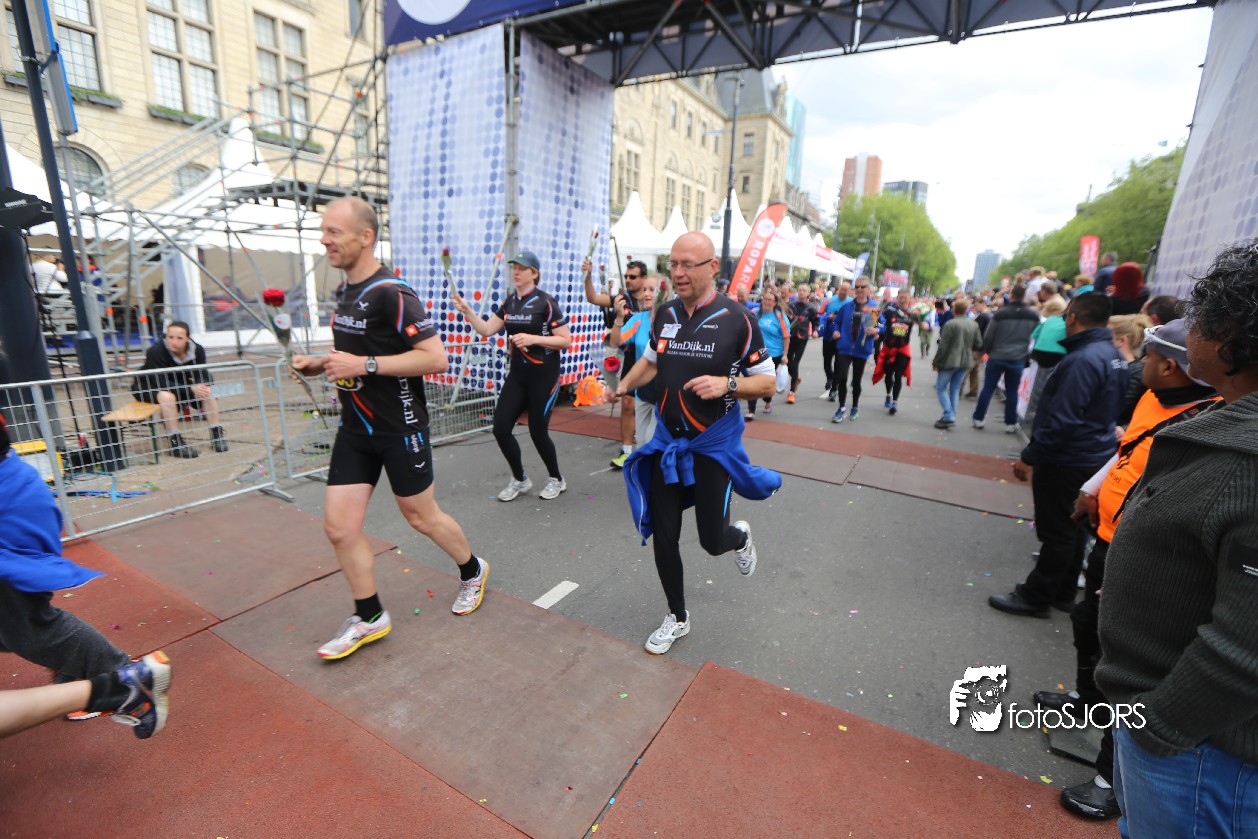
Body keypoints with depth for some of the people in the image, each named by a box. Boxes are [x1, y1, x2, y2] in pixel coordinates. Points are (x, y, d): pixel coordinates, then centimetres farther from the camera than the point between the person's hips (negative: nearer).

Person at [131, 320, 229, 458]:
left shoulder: (197, 350, -13)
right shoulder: (156, 351, -27)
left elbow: (202, 375, -14)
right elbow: (161, 383, -33)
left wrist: (201, 385, -38)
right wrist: (191, 389, -44)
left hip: (178, 385, 5)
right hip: (148, 387, -5)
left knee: (207, 391, -18)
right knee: (167, 396, -36)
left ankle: (216, 433, -12)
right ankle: (175, 443, -30)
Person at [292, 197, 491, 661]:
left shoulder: (392, 293, -18)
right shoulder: (345, 289, 9)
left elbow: (436, 357, -24)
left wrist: (365, 365, -25)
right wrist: (321, 364, 5)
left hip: (400, 429, -7)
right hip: (355, 429, 8)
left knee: (422, 518, 9)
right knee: (338, 526, 5)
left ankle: (473, 571, 37)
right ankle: (369, 617, 24)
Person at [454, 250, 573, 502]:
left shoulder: (546, 303, -11)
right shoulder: (509, 302, 8)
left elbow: (566, 341, -13)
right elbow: (487, 329, 6)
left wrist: (533, 339, -22)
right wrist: (467, 311, -9)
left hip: (543, 376, -6)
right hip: (517, 374, 6)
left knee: (537, 431, -1)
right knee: (500, 428, 0)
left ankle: (557, 480, 24)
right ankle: (519, 480, 21)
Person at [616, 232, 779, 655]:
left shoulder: (736, 318, -13)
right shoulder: (665, 314, 2)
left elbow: (767, 382, -8)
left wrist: (726, 383, -26)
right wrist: (622, 385, 3)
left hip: (713, 443, -4)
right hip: (667, 440, 4)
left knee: (712, 540, 3)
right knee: (663, 538, 7)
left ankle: (740, 536, 43)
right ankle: (676, 617, 31)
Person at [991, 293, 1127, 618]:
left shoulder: (1083, 360, -24)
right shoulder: (1112, 354, 7)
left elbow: (1062, 420, -26)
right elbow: (1109, 410, 16)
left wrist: (1028, 457, -18)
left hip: (1066, 461, -10)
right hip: (1091, 456, 10)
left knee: (1057, 532, 2)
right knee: (1071, 529, 19)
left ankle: (1035, 597, 14)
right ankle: (1063, 593, 33)